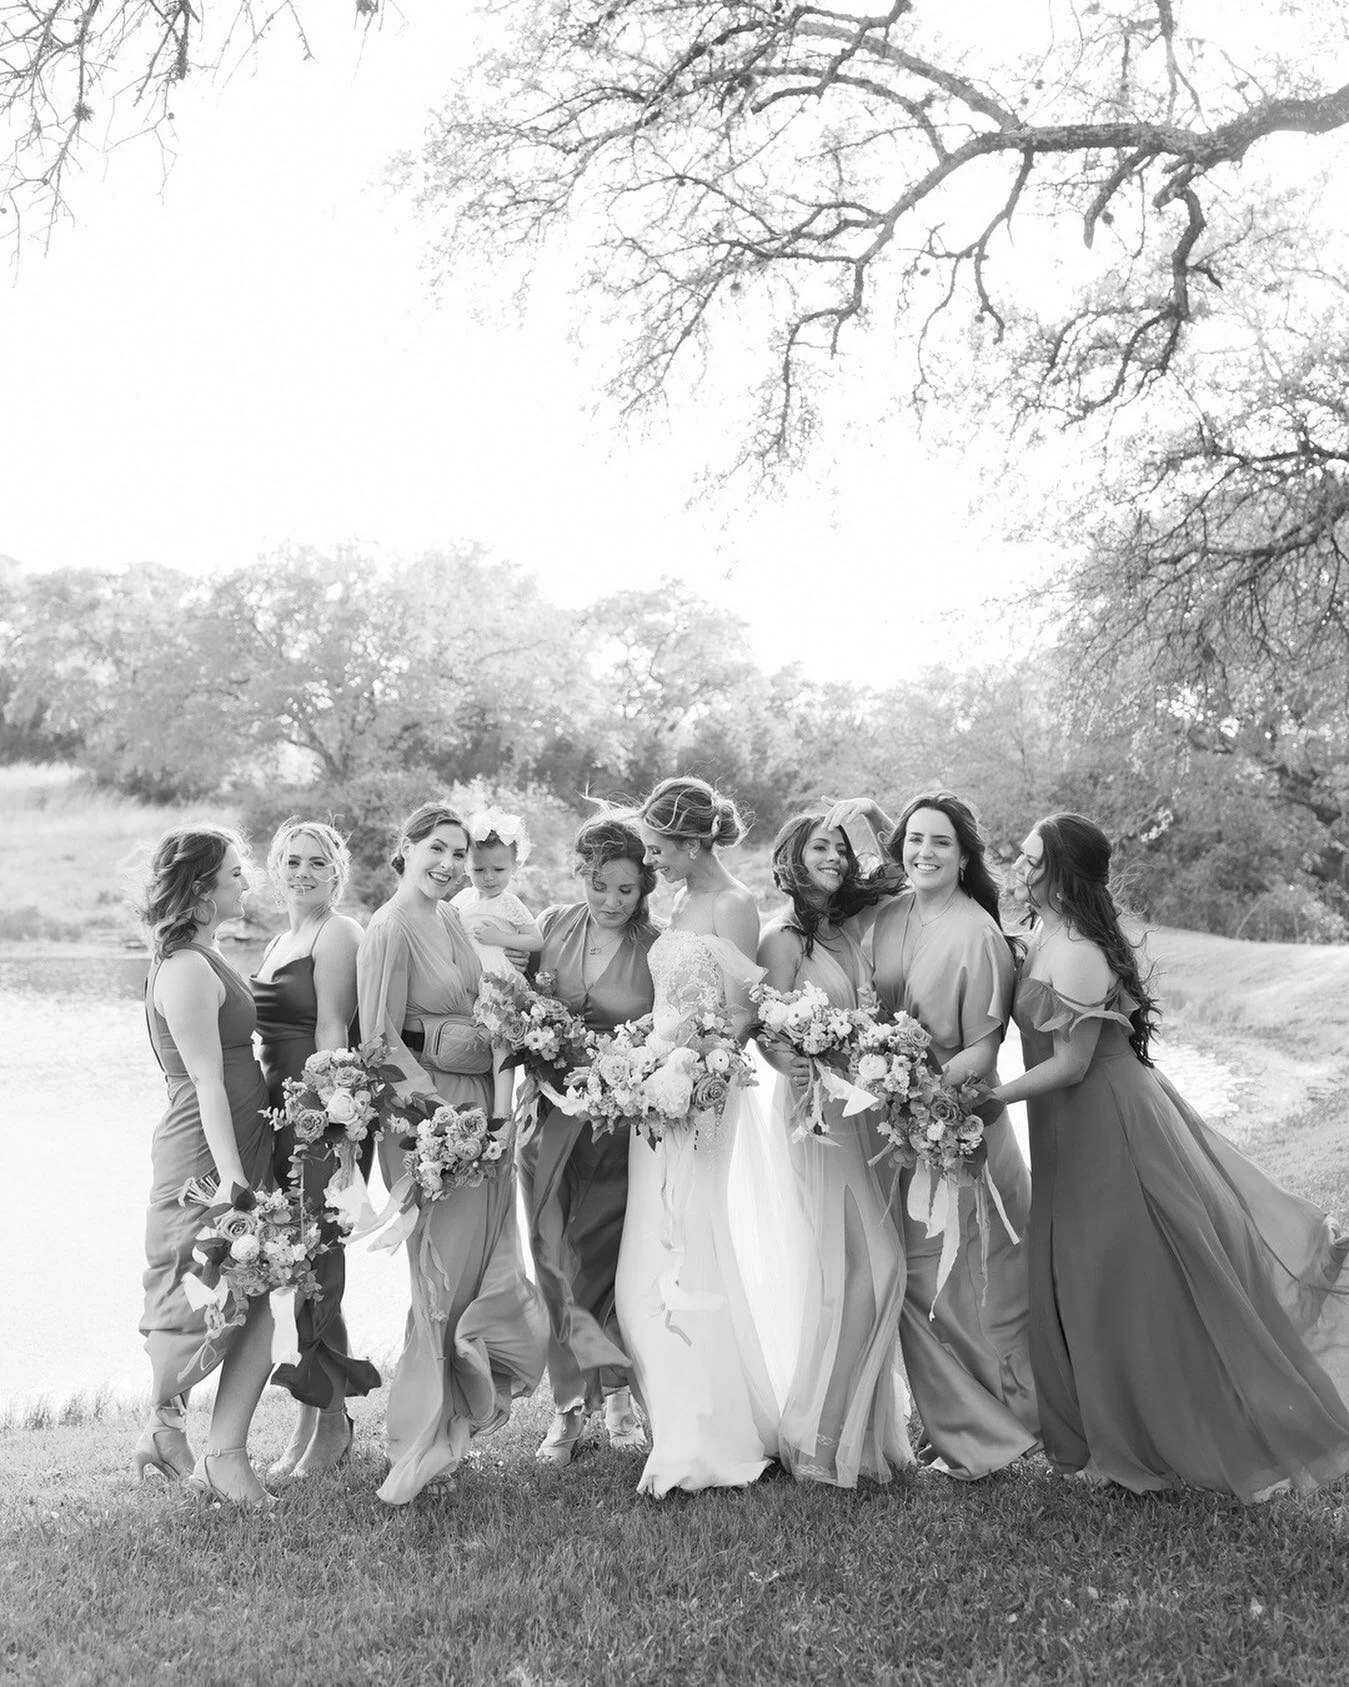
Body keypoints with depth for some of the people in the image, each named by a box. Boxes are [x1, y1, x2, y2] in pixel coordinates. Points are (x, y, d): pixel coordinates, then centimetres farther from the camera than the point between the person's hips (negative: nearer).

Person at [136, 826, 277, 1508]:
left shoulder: (202, 959, 14)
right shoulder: (187, 968, -16)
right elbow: (208, 1082, -20)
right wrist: (231, 1177, -21)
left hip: (242, 1151, 9)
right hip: (206, 1161, -9)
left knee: (253, 1305, 5)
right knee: (199, 1300, 3)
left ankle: (224, 1456, 11)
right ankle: (164, 1420, 29)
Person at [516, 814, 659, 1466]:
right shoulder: (551, 926, 1)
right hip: (551, 1114, 3)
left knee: (600, 1257, 0)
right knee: (555, 1262, 7)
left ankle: (612, 1391, 22)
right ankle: (569, 1405, 21)